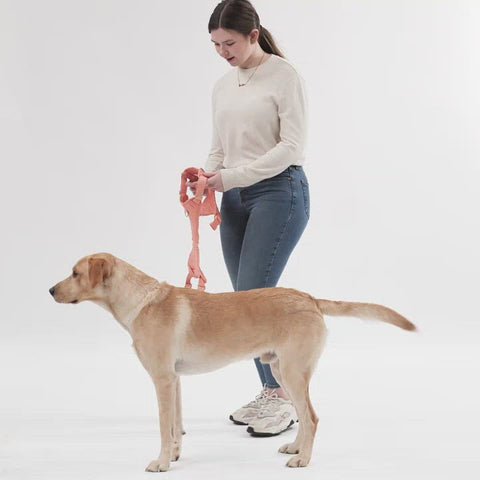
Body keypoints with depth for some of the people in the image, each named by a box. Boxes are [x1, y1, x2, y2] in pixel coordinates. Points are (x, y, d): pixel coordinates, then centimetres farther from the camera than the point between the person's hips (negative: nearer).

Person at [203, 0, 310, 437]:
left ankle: (284, 398, -3)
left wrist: (231, 177, -21)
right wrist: (207, 178, -5)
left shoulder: (284, 76, -9)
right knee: (245, 299, 7)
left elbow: (291, 146, -16)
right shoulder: (223, 86, 13)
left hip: (279, 192, -7)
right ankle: (270, 392, 20)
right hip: (236, 199, 8)